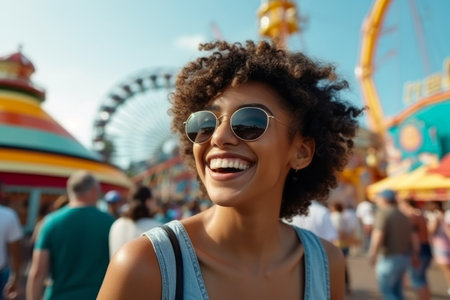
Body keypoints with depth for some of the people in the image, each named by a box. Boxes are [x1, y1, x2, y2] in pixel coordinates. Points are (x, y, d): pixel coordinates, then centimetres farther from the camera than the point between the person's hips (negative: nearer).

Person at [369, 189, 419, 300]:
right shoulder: (403, 216, 9)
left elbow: (378, 236, -24)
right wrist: (415, 256, 22)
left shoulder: (383, 213, -14)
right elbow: (414, 238, 11)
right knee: (396, 290, 18)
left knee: (386, 290, 6)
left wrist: (373, 255, -15)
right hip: (404, 257, 8)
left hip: (389, 259, -8)